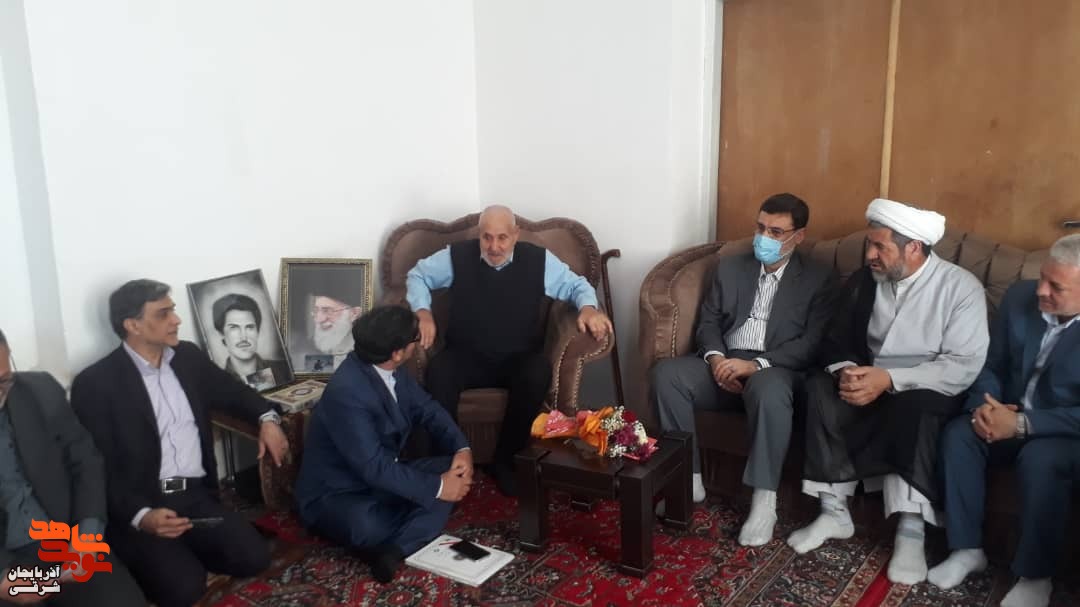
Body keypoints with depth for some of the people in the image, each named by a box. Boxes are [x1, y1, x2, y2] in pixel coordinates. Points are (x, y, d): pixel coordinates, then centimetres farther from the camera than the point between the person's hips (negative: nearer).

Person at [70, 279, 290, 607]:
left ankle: (185, 554, 11)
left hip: (196, 497, 5)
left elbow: (232, 392, 26)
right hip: (136, 507, -5)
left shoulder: (188, 356, 10)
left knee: (253, 557, -14)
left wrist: (267, 418, 5)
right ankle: (150, 560, 8)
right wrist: (141, 516, -26)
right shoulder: (95, 383, -8)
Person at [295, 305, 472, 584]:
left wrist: (462, 449, -12)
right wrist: (436, 487, -26)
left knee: (455, 471, -10)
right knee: (367, 527, -41)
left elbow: (427, 410, 6)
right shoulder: (347, 392, -31)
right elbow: (374, 467, -32)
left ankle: (394, 550, -22)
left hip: (383, 475, 9)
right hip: (335, 493, -9)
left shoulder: (390, 370, -4)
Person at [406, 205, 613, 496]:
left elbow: (577, 284, 8)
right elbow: (417, 275, 11)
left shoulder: (539, 259, -3)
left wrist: (588, 308, -15)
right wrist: (423, 313, -6)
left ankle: (506, 461, -14)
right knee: (438, 372, -33)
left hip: (519, 360, 0)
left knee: (539, 374, -33)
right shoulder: (457, 256, -3)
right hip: (466, 358, 0)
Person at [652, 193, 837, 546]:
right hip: (724, 364, 4)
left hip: (776, 370, -4)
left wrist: (756, 364, -20)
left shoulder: (818, 278, 6)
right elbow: (708, 321, 13)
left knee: (768, 390, -40)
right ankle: (689, 479, -14)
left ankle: (764, 502, -28)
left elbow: (813, 343, -6)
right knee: (667, 372, -24)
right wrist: (715, 357, -11)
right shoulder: (730, 268, 18)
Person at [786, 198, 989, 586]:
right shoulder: (863, 281, 2)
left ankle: (911, 531, -32)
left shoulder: (961, 287, -12)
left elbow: (963, 367, -19)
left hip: (930, 393, -4)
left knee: (913, 406, -38)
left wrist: (891, 379, -29)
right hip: (872, 383, 4)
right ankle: (834, 512, -21)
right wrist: (846, 372, -19)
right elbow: (836, 342, 5)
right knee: (819, 389, -25)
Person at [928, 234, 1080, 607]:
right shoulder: (1019, 297, -4)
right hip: (1009, 415, 5)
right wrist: (983, 405, -16)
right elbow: (991, 365, 4)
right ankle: (967, 549, -11)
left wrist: (1022, 424, -30)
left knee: (1039, 461, -35)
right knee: (958, 434, -23)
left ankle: (1036, 575, -13)